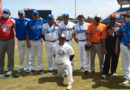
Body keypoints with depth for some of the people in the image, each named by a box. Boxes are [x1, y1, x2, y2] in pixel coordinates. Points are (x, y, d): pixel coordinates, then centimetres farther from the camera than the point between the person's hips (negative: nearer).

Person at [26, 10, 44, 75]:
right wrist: (28, 42, -7)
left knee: (40, 56, 5)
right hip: (32, 41, 0)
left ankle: (40, 68, 14)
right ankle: (32, 69, 15)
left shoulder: (41, 22, 5)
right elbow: (27, 33, 0)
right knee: (32, 56, 6)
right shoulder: (29, 23, 1)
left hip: (39, 41, 1)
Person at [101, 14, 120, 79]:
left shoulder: (119, 25, 3)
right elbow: (104, 38, -4)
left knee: (115, 59, 11)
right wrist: (104, 47, -8)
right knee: (107, 59, 0)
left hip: (117, 45, 2)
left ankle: (113, 71, 26)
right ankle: (105, 73, 6)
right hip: (109, 45, -2)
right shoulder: (106, 27, -1)